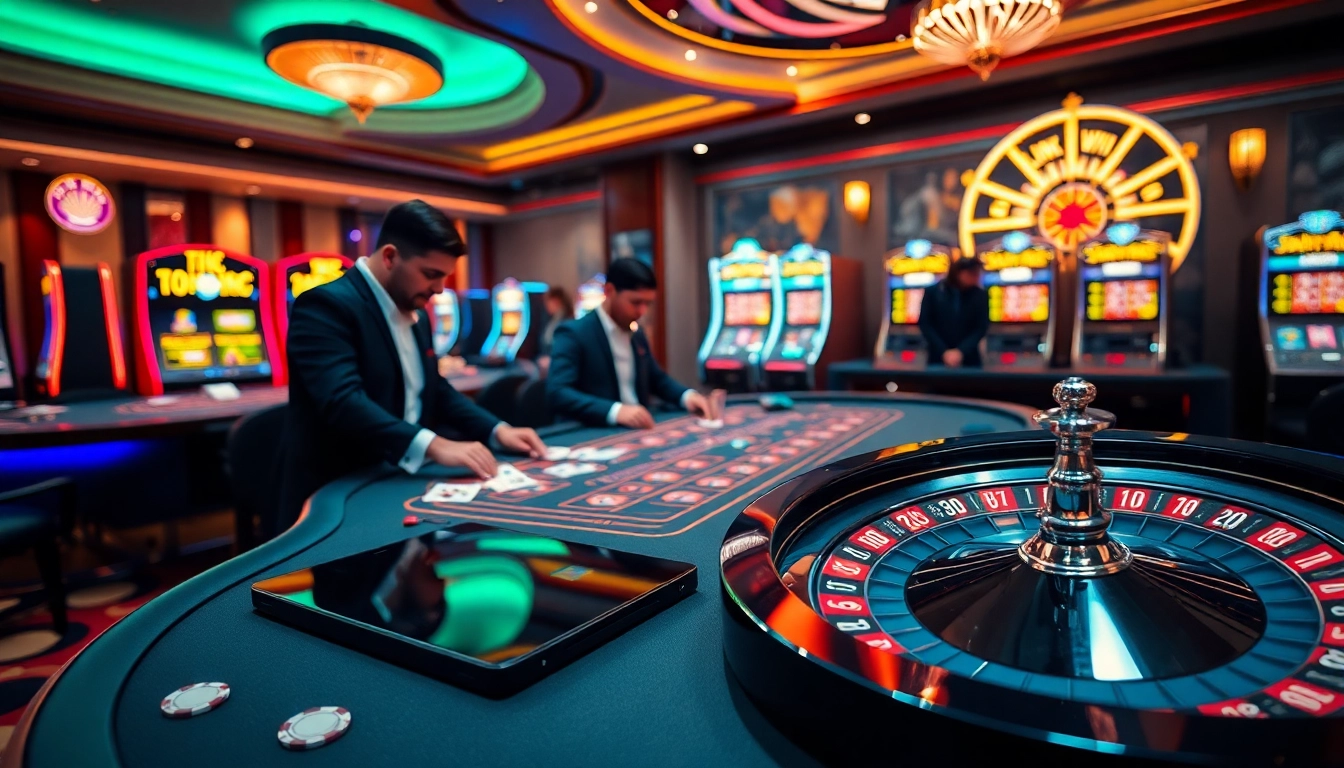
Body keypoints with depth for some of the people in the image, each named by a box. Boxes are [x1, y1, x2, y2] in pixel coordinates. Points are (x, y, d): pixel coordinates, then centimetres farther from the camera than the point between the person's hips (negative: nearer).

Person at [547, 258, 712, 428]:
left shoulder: (636, 334, 13)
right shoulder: (573, 334, -10)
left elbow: (657, 379, 24)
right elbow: (557, 393, -21)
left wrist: (687, 395, 3)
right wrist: (615, 411, -34)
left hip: (637, 429, 7)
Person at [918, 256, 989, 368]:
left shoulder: (980, 296, 2)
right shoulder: (933, 292, -1)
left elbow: (981, 327, -1)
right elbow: (925, 324, -3)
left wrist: (961, 351, -15)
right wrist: (944, 351, -11)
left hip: (968, 360, 1)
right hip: (938, 358, -1)